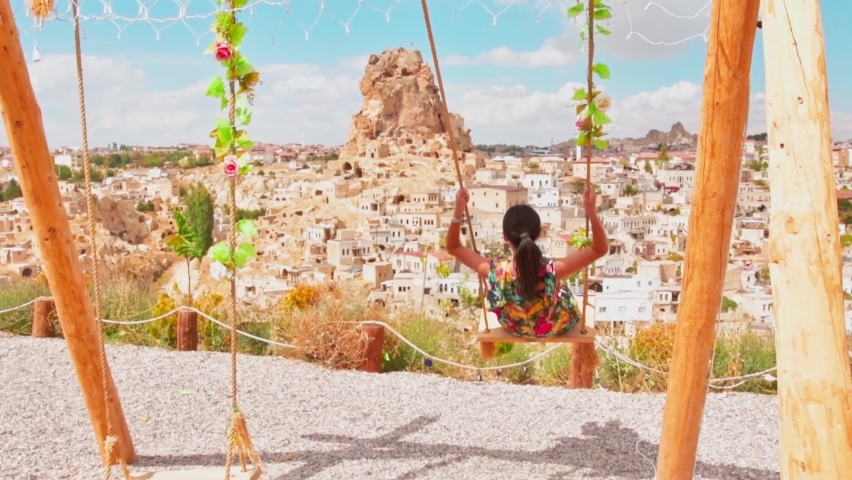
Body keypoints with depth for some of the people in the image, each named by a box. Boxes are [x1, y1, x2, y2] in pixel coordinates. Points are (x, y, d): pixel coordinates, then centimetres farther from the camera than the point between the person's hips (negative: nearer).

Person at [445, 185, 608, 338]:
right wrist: (591, 210, -39)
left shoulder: (494, 271, -38)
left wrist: (459, 211, -31)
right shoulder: (552, 270, -42)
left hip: (514, 329, 2)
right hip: (555, 328, -2)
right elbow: (600, 249, -32)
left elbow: (453, 248, -22)